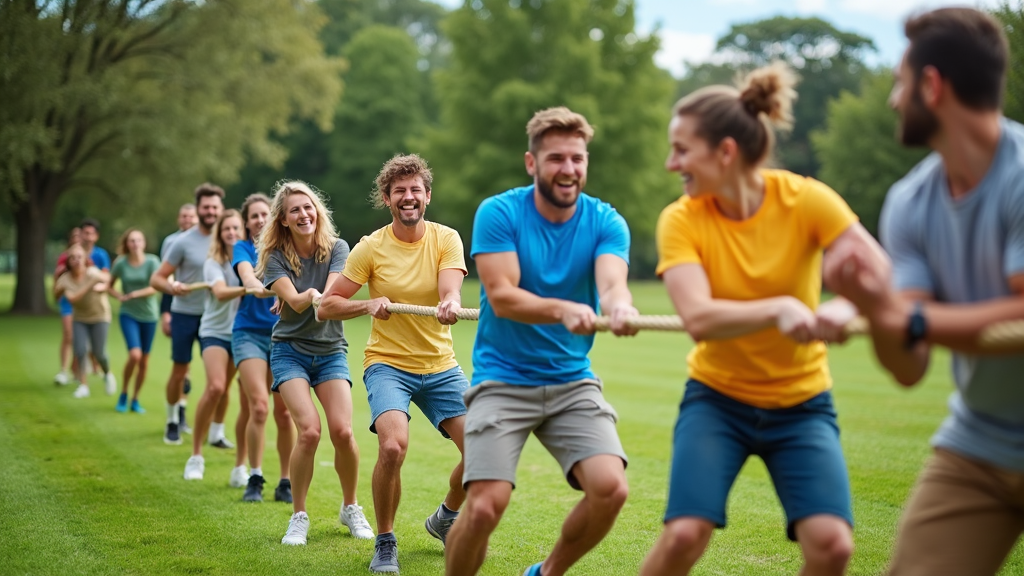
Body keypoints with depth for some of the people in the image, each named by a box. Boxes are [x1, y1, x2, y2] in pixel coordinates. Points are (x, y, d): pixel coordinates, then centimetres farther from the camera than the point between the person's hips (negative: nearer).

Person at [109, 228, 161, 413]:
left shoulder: (152, 261, -9)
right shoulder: (120, 263, -4)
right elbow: (109, 285, 8)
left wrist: (134, 294, -22)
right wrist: (120, 296, -10)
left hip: (149, 315, 1)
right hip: (129, 314, -1)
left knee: (144, 360, 6)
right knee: (135, 355, -18)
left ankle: (135, 399, 22)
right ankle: (123, 394, 3)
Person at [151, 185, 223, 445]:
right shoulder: (184, 242, -9)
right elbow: (156, 279, -9)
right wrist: (171, 286, -30)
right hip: (185, 313, -3)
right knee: (179, 371, 3)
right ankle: (172, 420, 22)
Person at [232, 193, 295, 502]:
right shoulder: (244, 248, 4)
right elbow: (246, 275, -17)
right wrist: (258, 288, -40)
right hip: (250, 333, -2)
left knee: (284, 411, -1)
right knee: (258, 406, -15)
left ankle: (285, 483, 9)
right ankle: (254, 479, -3)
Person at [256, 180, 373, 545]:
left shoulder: (336, 249, -2)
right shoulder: (276, 256, -4)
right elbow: (294, 300, -19)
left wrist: (318, 297, -41)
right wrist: (307, 297, -42)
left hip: (331, 351, 1)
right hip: (290, 350, -1)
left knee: (342, 431, -14)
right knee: (309, 431, -20)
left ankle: (350, 508, 11)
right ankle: (298, 517, -2)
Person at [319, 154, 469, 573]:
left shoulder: (446, 239, -2)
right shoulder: (371, 248, -5)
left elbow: (451, 292, -18)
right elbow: (326, 307, -3)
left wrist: (451, 305, -42)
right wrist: (369, 304, -21)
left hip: (440, 366, 3)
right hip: (387, 363, -2)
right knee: (393, 445, -27)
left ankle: (445, 518, 25)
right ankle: (385, 542, -5)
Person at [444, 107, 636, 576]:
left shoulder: (606, 222, -1)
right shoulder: (498, 213, -7)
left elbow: (611, 283, -20)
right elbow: (501, 296, -18)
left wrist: (620, 307, -46)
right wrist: (563, 310, -38)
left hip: (573, 383, 3)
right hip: (503, 379, -2)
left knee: (610, 488, -17)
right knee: (485, 504, -18)